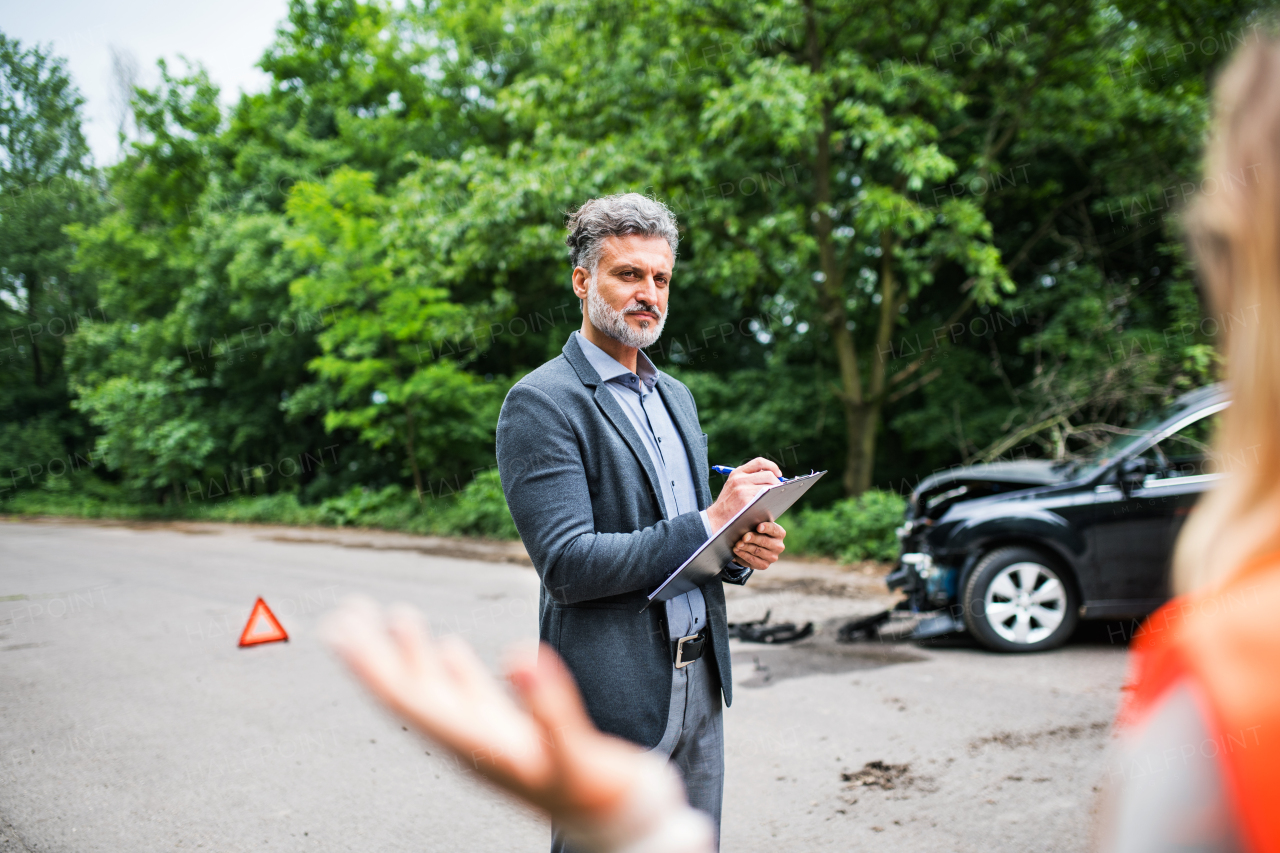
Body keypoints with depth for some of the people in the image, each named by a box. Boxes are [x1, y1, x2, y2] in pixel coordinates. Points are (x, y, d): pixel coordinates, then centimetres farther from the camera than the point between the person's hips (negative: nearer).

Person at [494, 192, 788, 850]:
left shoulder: (675, 397, 14)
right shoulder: (540, 402, -12)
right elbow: (567, 566, -20)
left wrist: (742, 551, -2)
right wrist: (709, 523, -20)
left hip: (698, 681, 8)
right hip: (612, 698, -7)